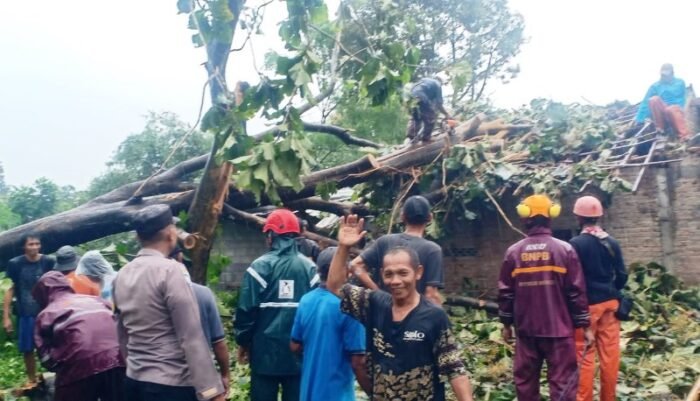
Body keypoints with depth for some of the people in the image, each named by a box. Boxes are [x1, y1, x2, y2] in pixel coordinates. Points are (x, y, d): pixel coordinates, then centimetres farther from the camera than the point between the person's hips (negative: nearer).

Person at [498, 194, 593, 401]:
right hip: (558, 328, -2)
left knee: (525, 380, 13)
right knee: (562, 381, 1)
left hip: (526, 329, 2)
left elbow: (505, 292, 3)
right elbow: (577, 291, -5)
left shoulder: (513, 252, 0)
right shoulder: (564, 249, -6)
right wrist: (584, 325, 4)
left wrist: (506, 323, 14)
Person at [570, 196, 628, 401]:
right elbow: (622, 276, 6)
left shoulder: (576, 243, -12)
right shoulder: (612, 242, 4)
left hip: (586, 305, -5)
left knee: (585, 356, 1)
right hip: (610, 303, 5)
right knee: (610, 354, 10)